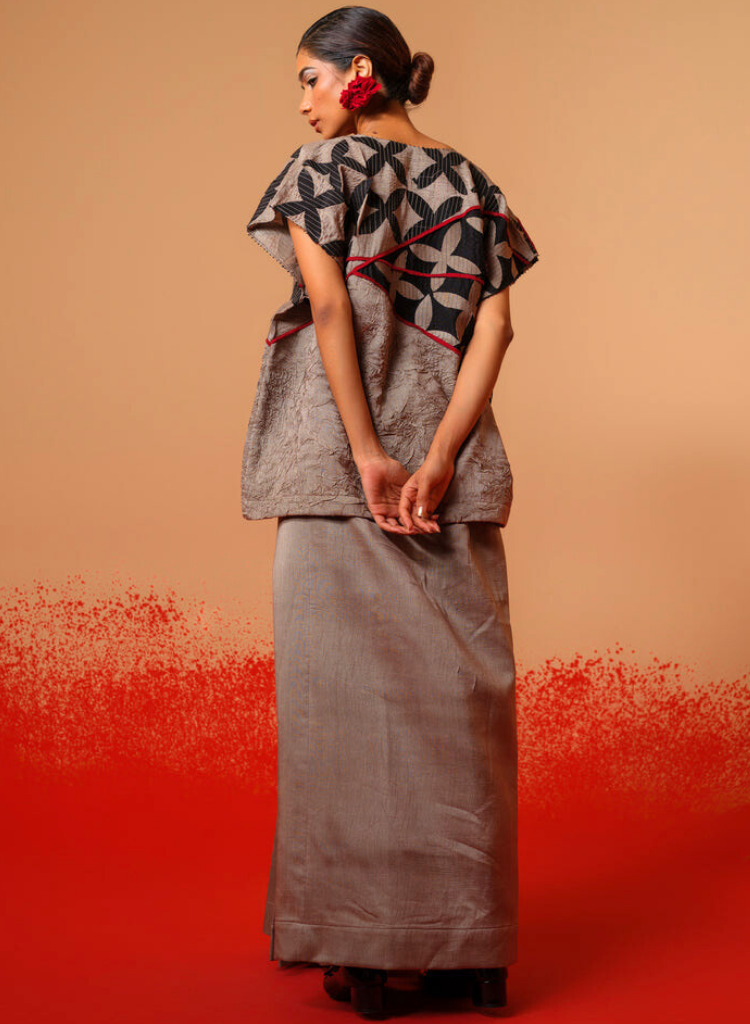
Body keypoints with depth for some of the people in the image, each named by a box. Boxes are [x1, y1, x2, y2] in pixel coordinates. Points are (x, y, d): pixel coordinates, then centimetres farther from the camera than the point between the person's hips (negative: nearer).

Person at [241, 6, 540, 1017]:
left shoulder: (323, 168, 2)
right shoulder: (473, 187, 14)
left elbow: (329, 305, -12)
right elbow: (493, 326, 1)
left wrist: (367, 456, -15)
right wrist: (439, 458, -8)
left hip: (335, 453, -4)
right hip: (450, 457, 4)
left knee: (342, 687, 1)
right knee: (456, 688, 6)